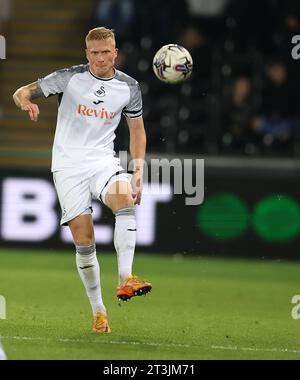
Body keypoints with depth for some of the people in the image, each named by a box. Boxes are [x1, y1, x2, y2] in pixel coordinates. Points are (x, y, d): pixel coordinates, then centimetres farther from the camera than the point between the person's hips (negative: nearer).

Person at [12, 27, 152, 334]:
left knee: (125, 199, -32)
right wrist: (26, 102, -27)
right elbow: (21, 92, -2)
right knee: (84, 240, -7)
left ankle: (125, 279, -36)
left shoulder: (129, 87, 4)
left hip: (103, 161, 1)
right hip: (68, 166, -1)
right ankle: (98, 311, 6)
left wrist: (138, 172, 6)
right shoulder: (70, 78, -4)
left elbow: (137, 130, 16)